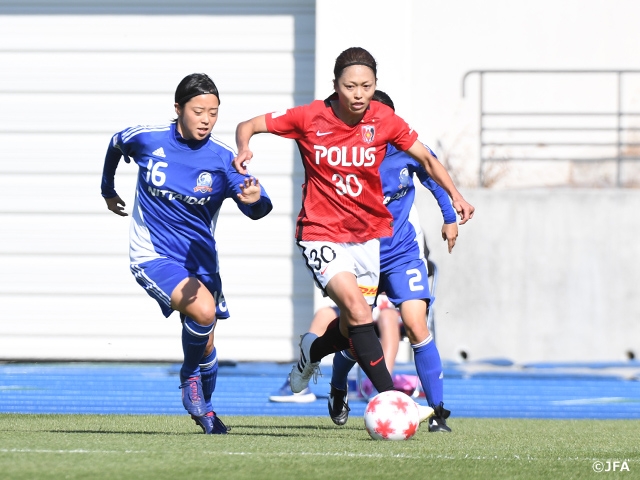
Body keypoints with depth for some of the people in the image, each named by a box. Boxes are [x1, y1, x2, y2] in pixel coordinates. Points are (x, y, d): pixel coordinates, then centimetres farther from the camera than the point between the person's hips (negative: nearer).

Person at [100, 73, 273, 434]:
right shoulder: (146, 139, -11)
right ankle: (190, 380, 0)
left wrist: (255, 199, -47)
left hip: (200, 259, 3)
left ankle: (203, 408, 39)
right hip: (153, 255, -3)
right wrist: (108, 191, 27)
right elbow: (116, 145, 13)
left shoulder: (223, 159, -11)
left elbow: (255, 209, -23)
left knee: (204, 345, 8)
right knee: (203, 311, -28)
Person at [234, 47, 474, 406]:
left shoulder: (383, 120, -5)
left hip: (368, 234, 4)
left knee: (351, 331, 10)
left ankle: (313, 350, 45)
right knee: (357, 309, -25)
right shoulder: (310, 118, -11)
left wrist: (455, 195, -8)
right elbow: (247, 127, -4)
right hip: (321, 234, -4)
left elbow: (426, 158, 6)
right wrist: (244, 150, -26)